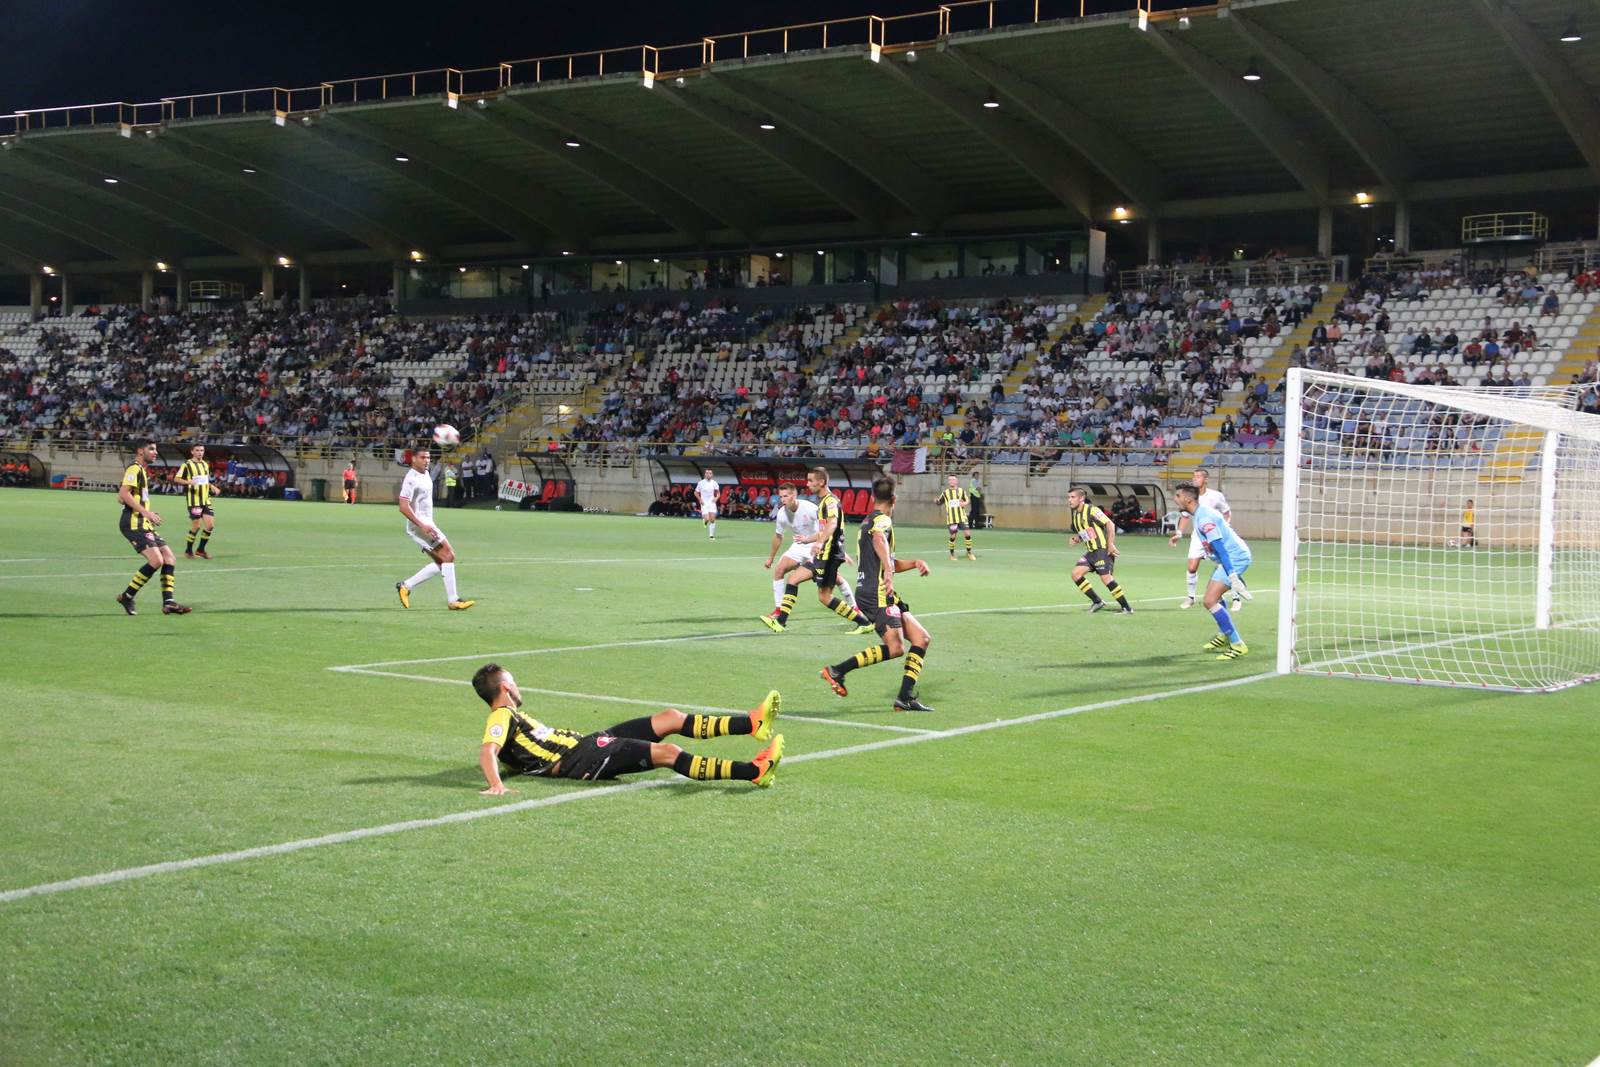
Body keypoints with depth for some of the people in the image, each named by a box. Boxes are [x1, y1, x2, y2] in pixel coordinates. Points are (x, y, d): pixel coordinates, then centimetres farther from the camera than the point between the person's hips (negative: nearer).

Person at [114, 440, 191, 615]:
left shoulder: (142, 471, 22)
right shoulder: (134, 468, -7)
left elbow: (120, 498, 27)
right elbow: (123, 493, -20)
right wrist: (145, 512, -23)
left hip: (143, 524, 10)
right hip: (133, 524, -10)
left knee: (170, 558, 2)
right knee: (156, 561, -19)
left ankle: (168, 602, -2)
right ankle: (127, 597, -8)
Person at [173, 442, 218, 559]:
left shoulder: (205, 464, 15)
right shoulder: (187, 464, -4)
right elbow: (176, 479, -8)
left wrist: (212, 487, 10)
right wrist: (188, 481, -24)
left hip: (206, 500, 6)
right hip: (194, 500, -6)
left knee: (210, 525, -1)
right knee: (196, 526, -6)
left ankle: (200, 549, 14)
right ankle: (188, 551, 12)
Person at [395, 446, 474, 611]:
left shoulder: (425, 474, 13)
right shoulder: (412, 479, -16)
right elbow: (403, 507, -23)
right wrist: (422, 525, -27)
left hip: (426, 525, 10)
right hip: (419, 526, -10)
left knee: (441, 563, 9)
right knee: (448, 556, -12)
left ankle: (406, 586, 12)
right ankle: (452, 600, -11)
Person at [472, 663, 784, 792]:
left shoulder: (511, 716, 20)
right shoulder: (502, 717, -9)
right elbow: (487, 752, -27)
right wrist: (496, 785, -41)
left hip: (586, 743, 11)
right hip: (581, 760, -11)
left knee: (671, 717, 3)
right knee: (667, 753, -22)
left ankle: (752, 723, -1)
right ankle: (754, 771, -26)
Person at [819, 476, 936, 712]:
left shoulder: (868, 521, 25)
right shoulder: (882, 520, -6)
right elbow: (879, 540, -32)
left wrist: (914, 563, 17)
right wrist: (889, 572, -42)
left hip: (868, 592, 10)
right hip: (877, 594, -10)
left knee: (922, 639, 4)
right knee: (896, 648, -20)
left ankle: (906, 697, -2)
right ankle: (837, 671, -15)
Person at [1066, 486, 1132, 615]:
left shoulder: (1092, 510, -13)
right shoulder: (1075, 515, 14)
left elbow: (1110, 524, -17)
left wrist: (1110, 544, -20)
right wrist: (1077, 538, 4)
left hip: (1104, 549, -9)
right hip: (1091, 551, 9)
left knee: (1106, 577, -18)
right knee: (1076, 573, -2)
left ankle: (1127, 608, -9)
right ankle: (1097, 602, 7)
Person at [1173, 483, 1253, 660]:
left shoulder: (1204, 518, -21)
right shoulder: (1199, 513, 10)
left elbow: (1220, 548, -28)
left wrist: (1233, 578, -33)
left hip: (1234, 558, -11)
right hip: (1235, 555, 11)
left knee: (1210, 601, -16)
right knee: (1213, 593, 28)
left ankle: (1237, 645, -12)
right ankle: (1223, 637, 40)